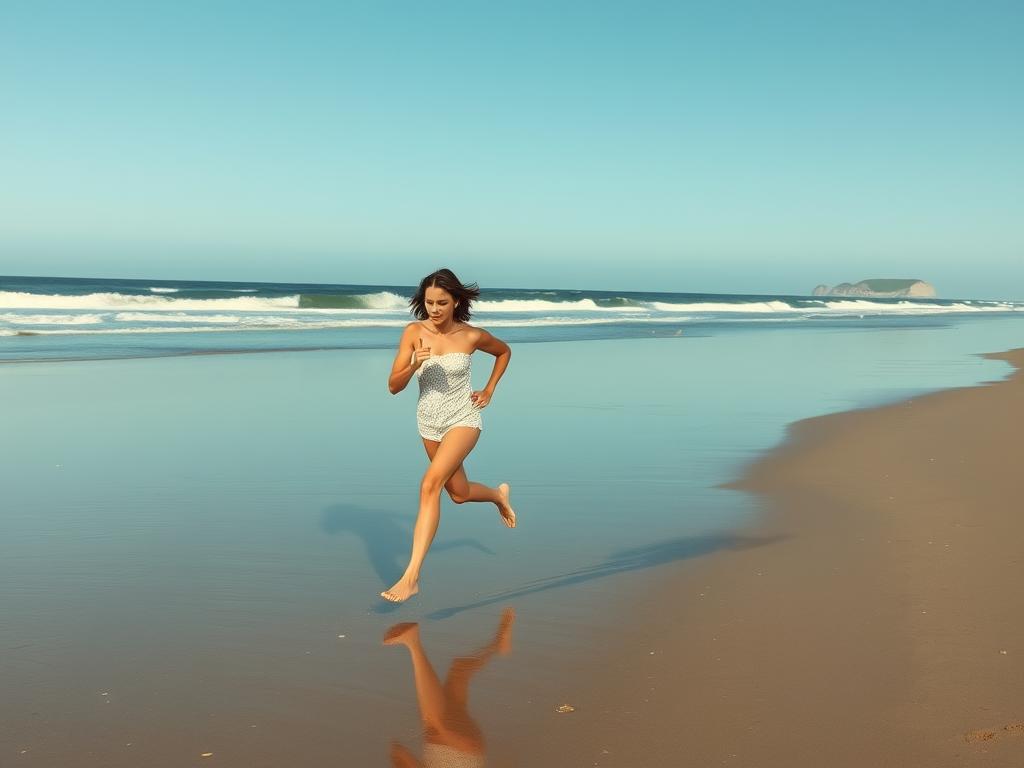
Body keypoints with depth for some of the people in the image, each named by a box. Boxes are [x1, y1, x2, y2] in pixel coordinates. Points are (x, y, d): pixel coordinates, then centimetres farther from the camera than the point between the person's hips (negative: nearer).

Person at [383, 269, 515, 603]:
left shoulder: (472, 336, -11)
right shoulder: (414, 332, -10)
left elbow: (504, 351, 11)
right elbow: (394, 386, -11)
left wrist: (489, 391, 5)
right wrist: (414, 366, -30)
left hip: (463, 419, -4)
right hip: (429, 422, 4)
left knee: (430, 485, -24)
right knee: (460, 493, 20)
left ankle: (411, 576, -23)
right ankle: (499, 495, 56)